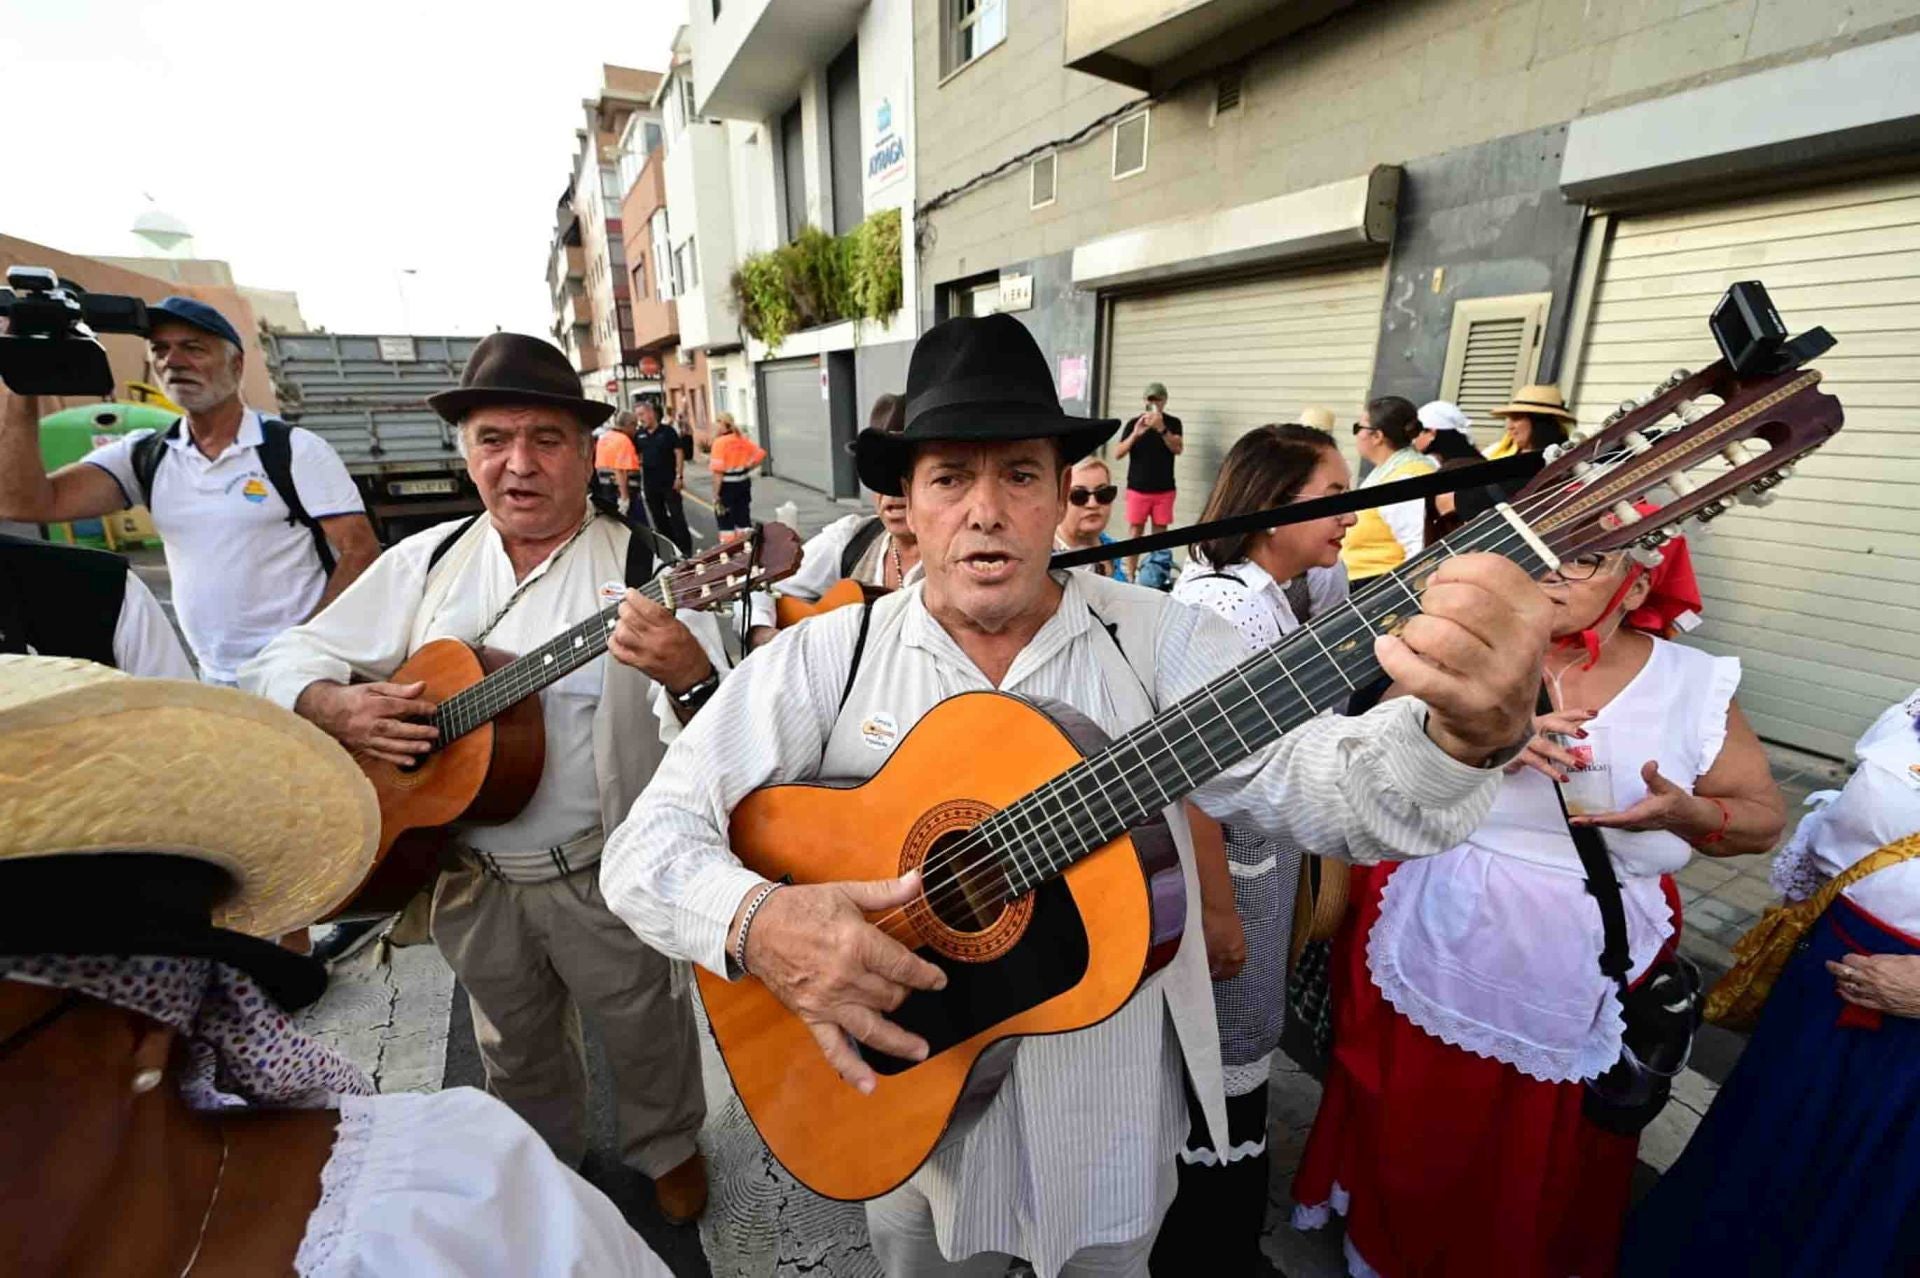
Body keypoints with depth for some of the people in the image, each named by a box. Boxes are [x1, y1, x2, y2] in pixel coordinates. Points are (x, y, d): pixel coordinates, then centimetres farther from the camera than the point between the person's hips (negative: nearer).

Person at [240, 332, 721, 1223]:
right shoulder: (427, 562, 0)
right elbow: (283, 661, 6)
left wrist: (690, 676, -47)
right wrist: (335, 707, -17)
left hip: (604, 874, -4)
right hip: (472, 877, 5)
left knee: (642, 1033, 18)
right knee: (514, 1047, 27)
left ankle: (666, 1150, 49)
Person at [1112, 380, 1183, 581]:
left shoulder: (1172, 422, 3)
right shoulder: (1134, 423, 2)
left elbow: (1178, 449, -12)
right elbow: (1117, 454, -5)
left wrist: (1161, 428, -26)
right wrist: (1135, 434, -21)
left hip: (1164, 490, 1)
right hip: (1137, 489, -1)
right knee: (1135, 533, 1)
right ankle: (1130, 575, 5)